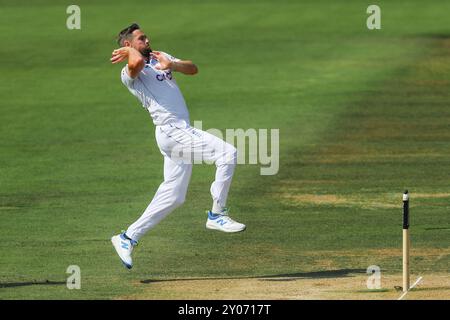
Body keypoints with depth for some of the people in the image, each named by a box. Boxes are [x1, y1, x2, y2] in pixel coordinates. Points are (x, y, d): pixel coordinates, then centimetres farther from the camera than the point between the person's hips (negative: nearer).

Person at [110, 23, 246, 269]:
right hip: (171, 130, -9)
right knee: (227, 153, -19)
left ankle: (128, 238, 17)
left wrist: (171, 65, -9)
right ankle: (217, 215, -11)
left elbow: (193, 69, 9)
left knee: (173, 196, 12)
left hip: (181, 131, 9)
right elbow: (137, 62, -31)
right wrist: (130, 51, -10)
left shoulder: (160, 58, 21)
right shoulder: (129, 73, -6)